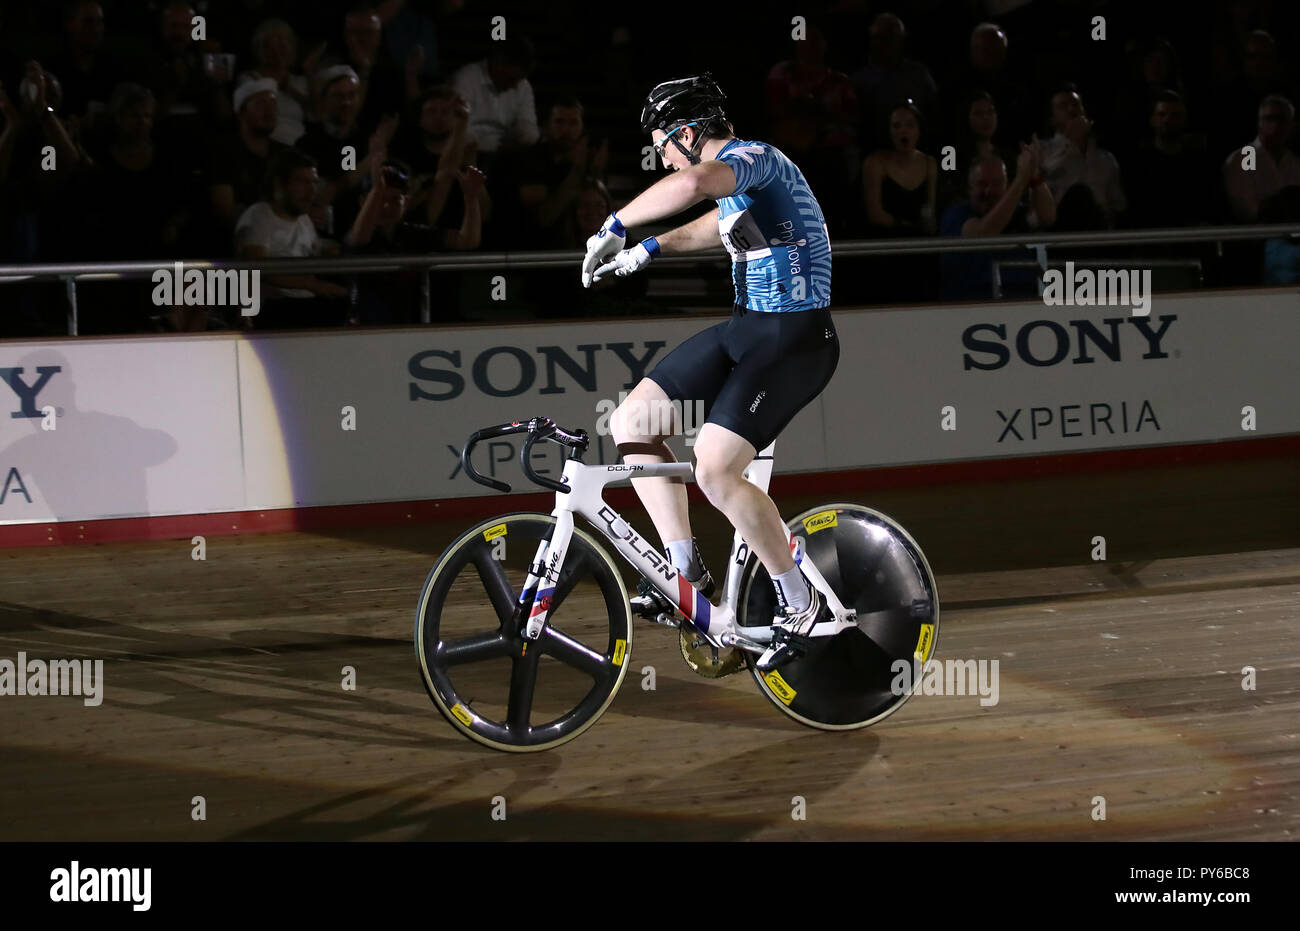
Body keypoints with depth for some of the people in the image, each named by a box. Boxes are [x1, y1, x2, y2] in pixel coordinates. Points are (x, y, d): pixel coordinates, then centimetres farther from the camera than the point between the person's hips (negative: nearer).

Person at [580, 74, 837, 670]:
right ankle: (687, 574, 10)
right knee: (630, 422, 5)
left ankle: (803, 605, -6)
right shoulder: (734, 174, 16)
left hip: (794, 338, -10)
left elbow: (691, 184, -39)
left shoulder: (753, 158, -15)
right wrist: (651, 248, 40)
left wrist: (616, 224, -27)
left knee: (715, 470, -22)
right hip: (745, 329, 10)